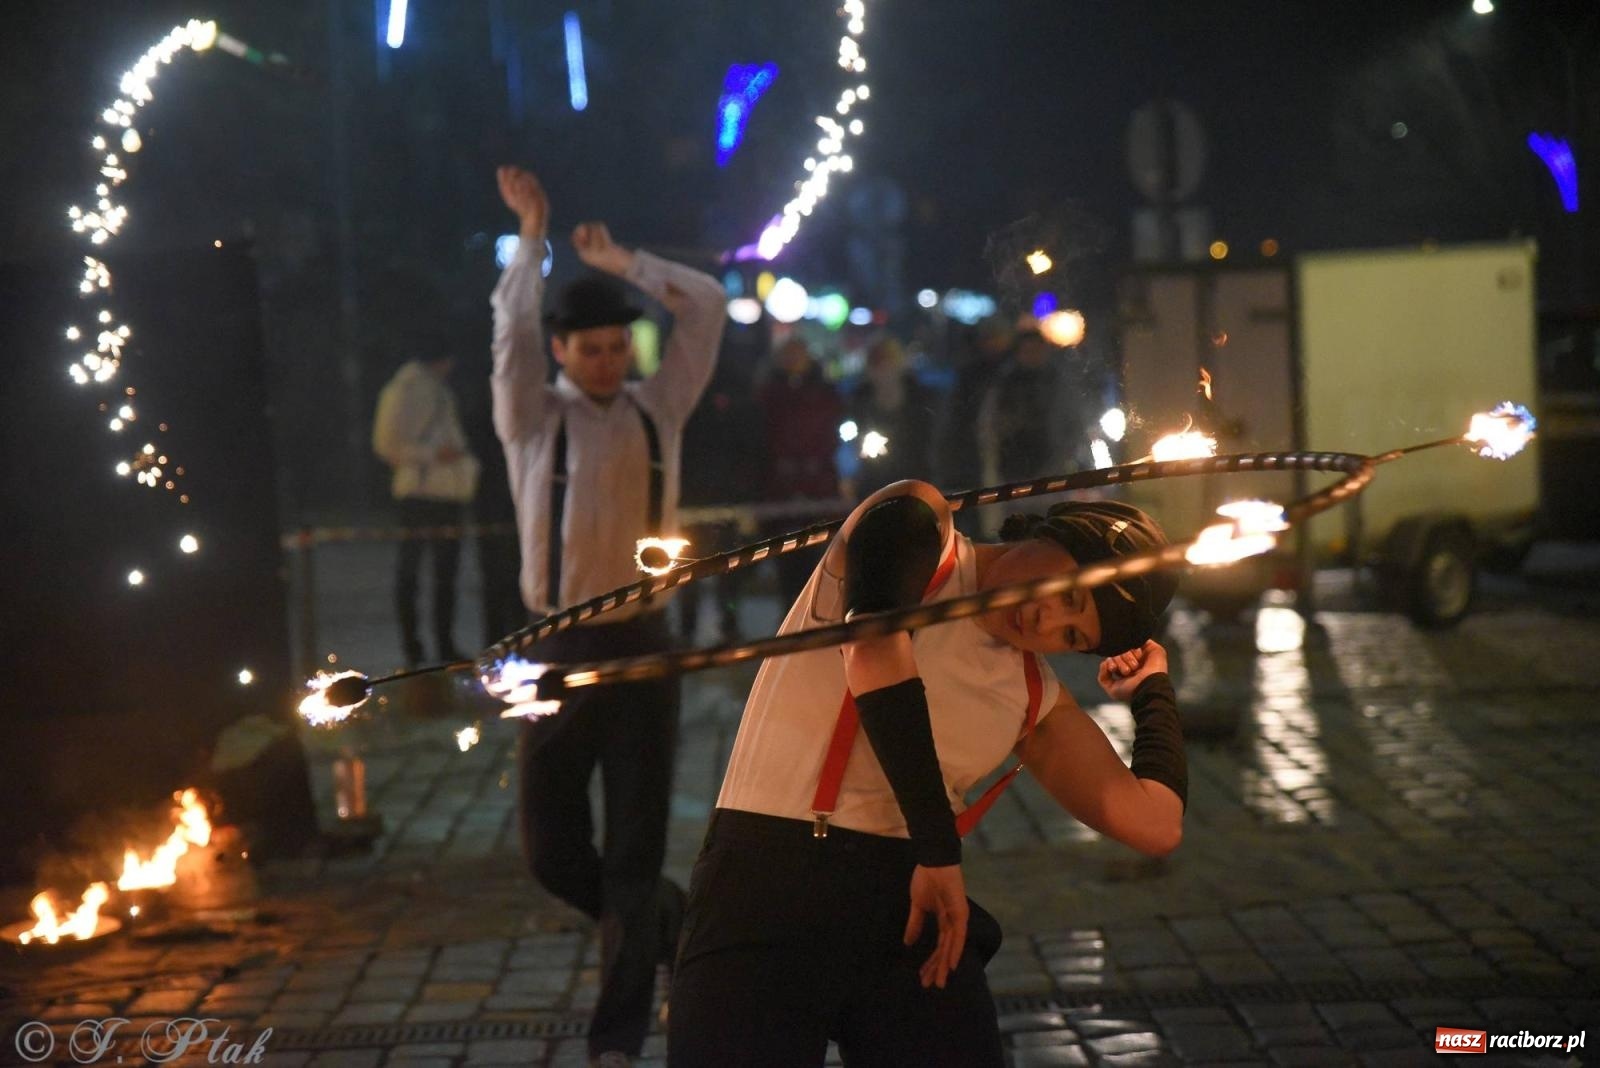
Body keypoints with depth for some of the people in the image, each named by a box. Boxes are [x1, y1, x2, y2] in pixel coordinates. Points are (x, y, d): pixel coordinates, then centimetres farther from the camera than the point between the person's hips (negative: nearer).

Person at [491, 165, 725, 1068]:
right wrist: (533, 236, -4)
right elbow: (511, 327, -13)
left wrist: (617, 259, 7)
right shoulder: (534, 419, 1)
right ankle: (671, 925, 32)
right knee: (553, 851, 5)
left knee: (635, 853, 0)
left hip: (641, 644, 0)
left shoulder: (659, 411, 6)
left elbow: (708, 305, 4)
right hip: (559, 649, 0)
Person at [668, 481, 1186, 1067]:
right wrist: (939, 849, -19)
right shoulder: (915, 524, -1)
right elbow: (874, 650, -20)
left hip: (909, 900, 5)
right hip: (772, 881, -5)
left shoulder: (1035, 696, 13)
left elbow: (1154, 824, 8)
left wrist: (1153, 686, 19)